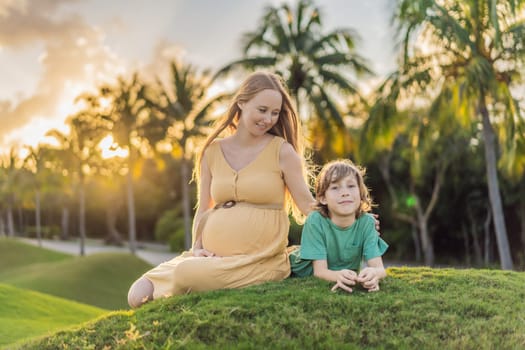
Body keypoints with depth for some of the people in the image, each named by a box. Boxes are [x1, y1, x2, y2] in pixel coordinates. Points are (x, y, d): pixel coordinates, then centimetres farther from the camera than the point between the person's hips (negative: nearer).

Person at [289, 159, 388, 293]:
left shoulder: (367, 222, -15)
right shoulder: (316, 220, -22)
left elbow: (379, 268, -21)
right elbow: (319, 270, -25)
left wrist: (374, 274, -48)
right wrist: (338, 276, -49)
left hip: (348, 281, 3)